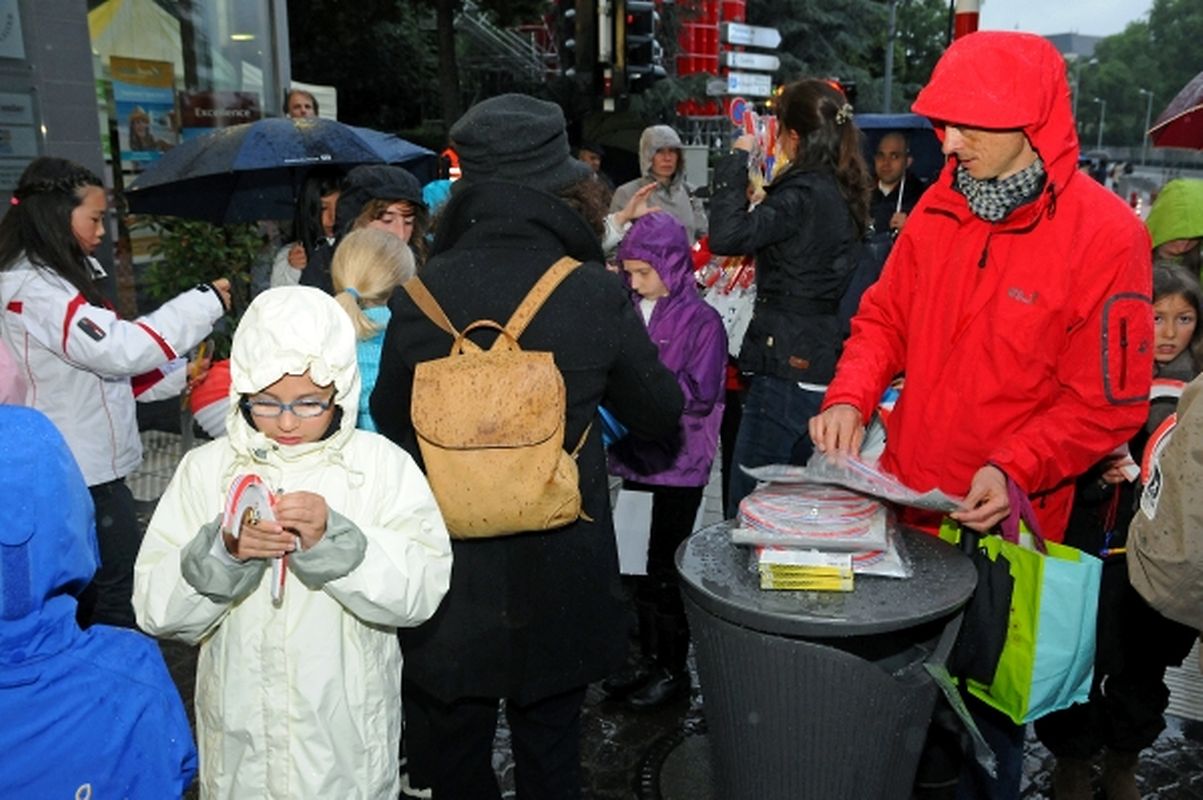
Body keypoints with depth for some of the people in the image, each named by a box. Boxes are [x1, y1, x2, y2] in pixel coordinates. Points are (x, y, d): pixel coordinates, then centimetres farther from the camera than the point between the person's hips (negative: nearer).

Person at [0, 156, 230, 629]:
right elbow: (118, 348, -26)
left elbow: (101, 366, 16)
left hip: (82, 465, 10)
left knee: (86, 594, 20)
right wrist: (205, 303, -20)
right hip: (81, 472, -10)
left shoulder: (54, 279, 13)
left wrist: (177, 377, 6)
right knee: (125, 591, -4)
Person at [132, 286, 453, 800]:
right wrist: (222, 553, -26)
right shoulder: (206, 468, -4)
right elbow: (155, 610, -8)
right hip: (240, 732, 2)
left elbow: (423, 589, -19)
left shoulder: (382, 464, -10)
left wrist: (333, 538, -31)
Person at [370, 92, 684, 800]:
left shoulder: (420, 294, -13)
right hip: (557, 579, 0)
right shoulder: (597, 295, -16)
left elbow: (388, 420, 1)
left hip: (448, 576, 1)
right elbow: (661, 414, -2)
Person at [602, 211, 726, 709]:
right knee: (638, 565, 12)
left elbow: (700, 394, -14)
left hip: (678, 466, -5)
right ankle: (648, 659, 29)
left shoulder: (702, 322, -8)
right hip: (634, 458, 5)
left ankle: (673, 669, 20)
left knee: (664, 569, 4)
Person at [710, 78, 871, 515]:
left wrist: (737, 159, -14)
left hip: (788, 368, -10)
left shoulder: (805, 192, -16)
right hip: (823, 364, 10)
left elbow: (726, 236, -24)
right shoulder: (843, 192, 12)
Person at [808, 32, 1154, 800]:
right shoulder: (938, 209, 1)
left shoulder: (1106, 234, -14)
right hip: (903, 503, 5)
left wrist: (1015, 471, -23)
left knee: (988, 701, 14)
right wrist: (850, 399, -9)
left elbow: (1110, 397, -12)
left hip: (1002, 525, -4)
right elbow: (885, 319, 8)